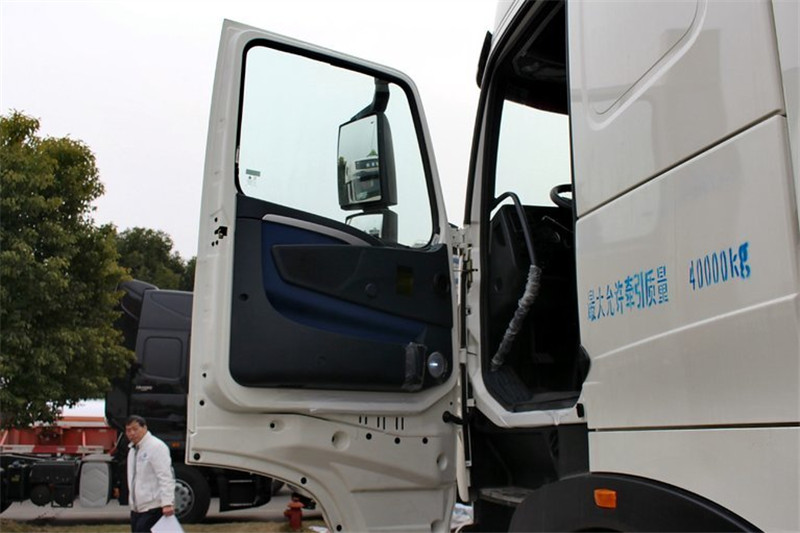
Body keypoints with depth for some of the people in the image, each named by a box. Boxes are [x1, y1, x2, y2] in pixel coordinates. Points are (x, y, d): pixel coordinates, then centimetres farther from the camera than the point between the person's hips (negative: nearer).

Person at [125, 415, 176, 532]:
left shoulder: (156, 447, -13)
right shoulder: (132, 449, 17)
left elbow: (165, 477, -20)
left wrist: (167, 503, -27)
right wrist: (132, 503, 20)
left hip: (153, 508, -9)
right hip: (137, 508, 9)